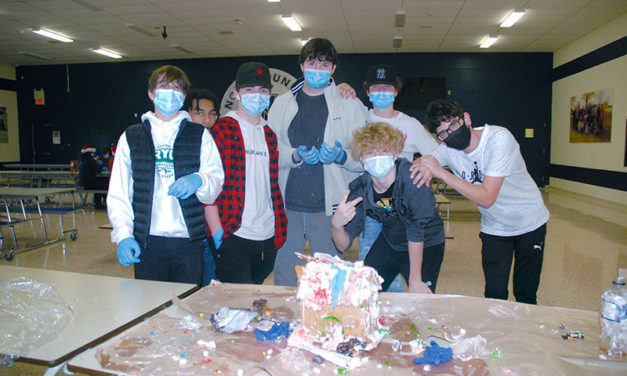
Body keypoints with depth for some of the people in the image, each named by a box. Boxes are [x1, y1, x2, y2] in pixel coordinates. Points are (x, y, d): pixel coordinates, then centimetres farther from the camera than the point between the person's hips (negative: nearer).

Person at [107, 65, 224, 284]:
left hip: (189, 242, 0)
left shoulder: (200, 135, 12)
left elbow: (217, 182, 5)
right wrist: (123, 235, -3)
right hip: (146, 243, 1)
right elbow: (117, 194, 9)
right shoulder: (130, 137, 13)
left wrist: (199, 181, -18)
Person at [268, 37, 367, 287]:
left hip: (329, 208, -2)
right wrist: (296, 155, -14)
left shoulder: (350, 104, 4)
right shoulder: (282, 103, 11)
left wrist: (341, 156, -18)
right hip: (286, 207, 2)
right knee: (282, 278, 13)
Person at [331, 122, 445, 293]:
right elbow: (343, 245, -16)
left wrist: (415, 280, -23)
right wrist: (336, 224, -39)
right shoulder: (359, 189, -18)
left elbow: (416, 230, -24)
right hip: (389, 242, 4)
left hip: (426, 245, -3)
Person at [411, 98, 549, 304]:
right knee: (495, 296, -2)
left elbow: (487, 198, -32)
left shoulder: (499, 138, -28)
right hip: (494, 228, 3)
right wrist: (425, 166, -33)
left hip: (530, 223, -2)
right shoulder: (449, 149, -14)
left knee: (526, 295, 10)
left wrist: (443, 173, -37)